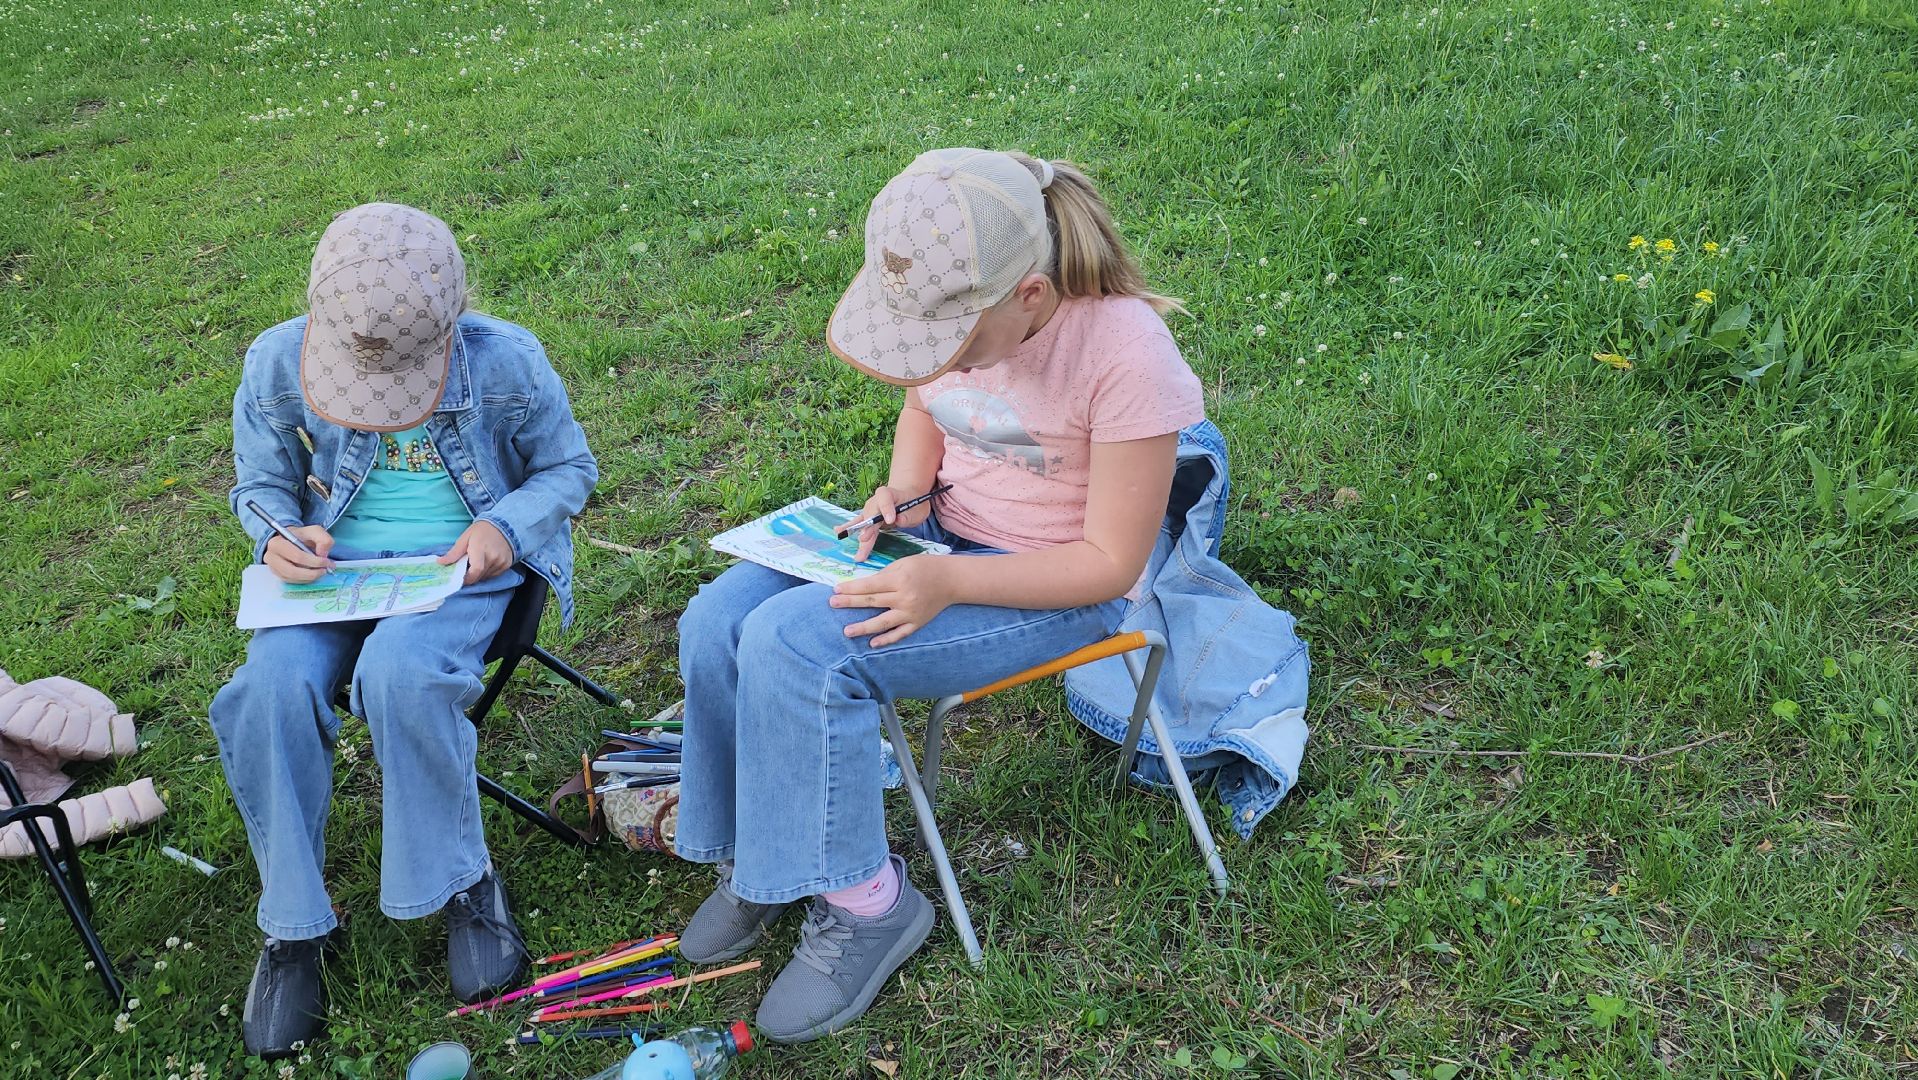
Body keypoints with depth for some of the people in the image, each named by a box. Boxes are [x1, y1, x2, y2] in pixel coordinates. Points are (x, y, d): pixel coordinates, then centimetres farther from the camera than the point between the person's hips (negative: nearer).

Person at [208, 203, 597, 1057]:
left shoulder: (506, 363, -14)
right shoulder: (277, 363, -8)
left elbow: (568, 467, 3)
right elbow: (261, 485, 9)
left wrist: (505, 524, -17)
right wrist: (278, 536, -15)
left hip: (460, 562, -3)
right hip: (330, 563, 3)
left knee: (400, 671, -35)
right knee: (272, 688, -28)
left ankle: (461, 883, -9)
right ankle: (292, 926, -7)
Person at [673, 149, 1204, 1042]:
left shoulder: (1126, 353, -28)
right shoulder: (949, 299, -11)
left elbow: (1112, 562, -20)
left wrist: (948, 583, -30)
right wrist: (903, 487, -8)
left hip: (1051, 587, -7)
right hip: (937, 532, 7)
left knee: (796, 644, -25)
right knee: (718, 620, -10)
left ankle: (865, 901, -4)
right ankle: (755, 855, 12)